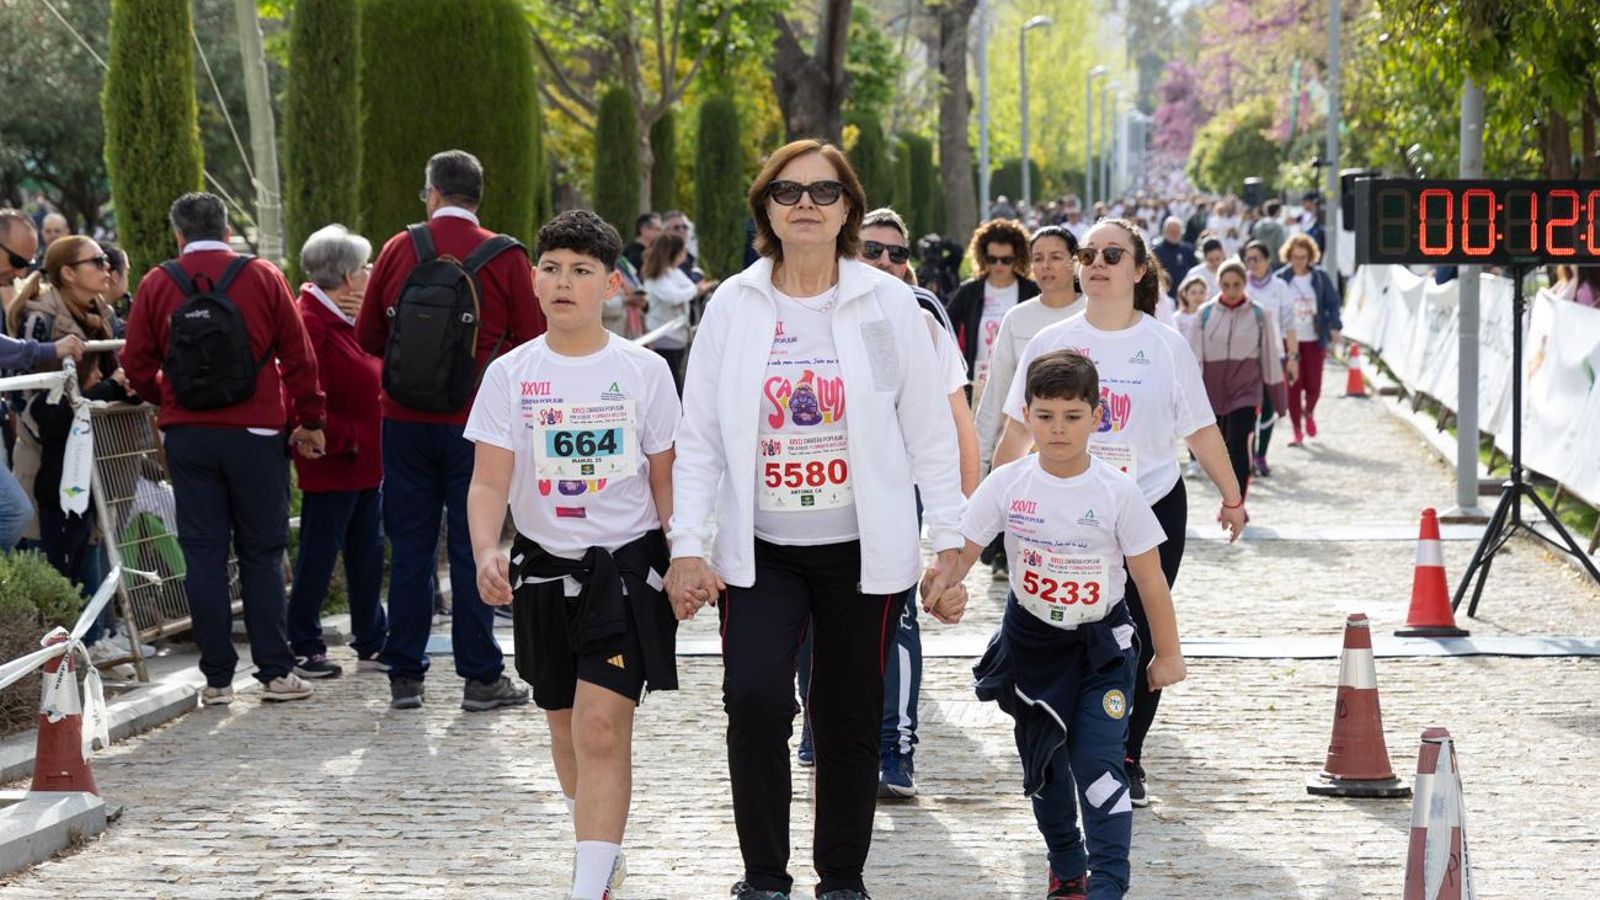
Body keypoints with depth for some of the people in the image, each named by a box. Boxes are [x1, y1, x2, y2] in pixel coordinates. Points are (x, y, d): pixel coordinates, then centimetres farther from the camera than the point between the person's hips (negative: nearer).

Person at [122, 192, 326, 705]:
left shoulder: (157, 284, 1)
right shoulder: (262, 277, -1)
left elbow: (137, 365, 3)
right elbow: (298, 356, 0)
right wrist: (309, 421, 10)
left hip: (186, 434, 1)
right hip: (254, 433, -1)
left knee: (203, 552, 5)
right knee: (262, 552, 6)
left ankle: (217, 677, 5)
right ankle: (275, 671, 4)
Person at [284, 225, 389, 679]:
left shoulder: (349, 320, 15)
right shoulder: (310, 322, -17)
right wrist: (348, 438, -20)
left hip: (366, 461, 10)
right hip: (332, 465, -10)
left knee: (367, 554, 13)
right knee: (318, 556, -1)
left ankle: (372, 644, 21)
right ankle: (304, 649, 8)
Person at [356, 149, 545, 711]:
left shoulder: (399, 250, 0)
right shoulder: (505, 259, -6)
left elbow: (368, 337, 7)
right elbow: (532, 343, -2)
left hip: (405, 421, 2)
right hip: (474, 426, -2)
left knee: (409, 548, 8)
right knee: (472, 548, 4)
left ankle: (405, 676, 11)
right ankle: (481, 677, 6)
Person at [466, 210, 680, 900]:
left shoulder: (644, 370, -2)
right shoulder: (510, 374, -1)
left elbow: (666, 480, 4)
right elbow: (489, 480, -7)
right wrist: (485, 553, -24)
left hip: (627, 564, -3)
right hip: (544, 567, 3)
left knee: (602, 727, -14)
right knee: (566, 726, 16)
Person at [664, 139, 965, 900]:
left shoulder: (888, 303, -1)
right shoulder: (732, 305, 1)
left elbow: (929, 431, 2)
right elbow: (698, 436, 3)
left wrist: (948, 542, -1)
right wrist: (686, 545, -4)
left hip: (862, 551, 0)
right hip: (759, 550, 0)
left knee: (849, 721, 8)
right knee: (754, 698, -17)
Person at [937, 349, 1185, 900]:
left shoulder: (1117, 492, -12)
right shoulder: (1007, 484, -8)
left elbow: (1149, 578, -4)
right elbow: (965, 547, -7)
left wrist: (1167, 652, 2)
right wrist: (940, 587, -29)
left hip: (1101, 646, -3)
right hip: (1031, 642, 3)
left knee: (1099, 762, -14)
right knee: (1043, 764, 13)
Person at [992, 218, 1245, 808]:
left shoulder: (1166, 347, 1)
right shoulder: (1049, 343, 1)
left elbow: (1201, 430, 7)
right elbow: (1018, 432, 7)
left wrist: (1232, 497, 11)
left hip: (1154, 509, 0)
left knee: (1141, 644, 3)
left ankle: (1127, 760, 17)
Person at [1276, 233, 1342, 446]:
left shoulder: (1320, 278, 1)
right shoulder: (1281, 279, -3)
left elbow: (1332, 303, 5)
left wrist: (1334, 326, -9)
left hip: (1314, 339, 1)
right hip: (1289, 340, -1)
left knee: (1313, 384, 0)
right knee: (1293, 386, -2)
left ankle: (1309, 413, 33)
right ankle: (1297, 430, 9)